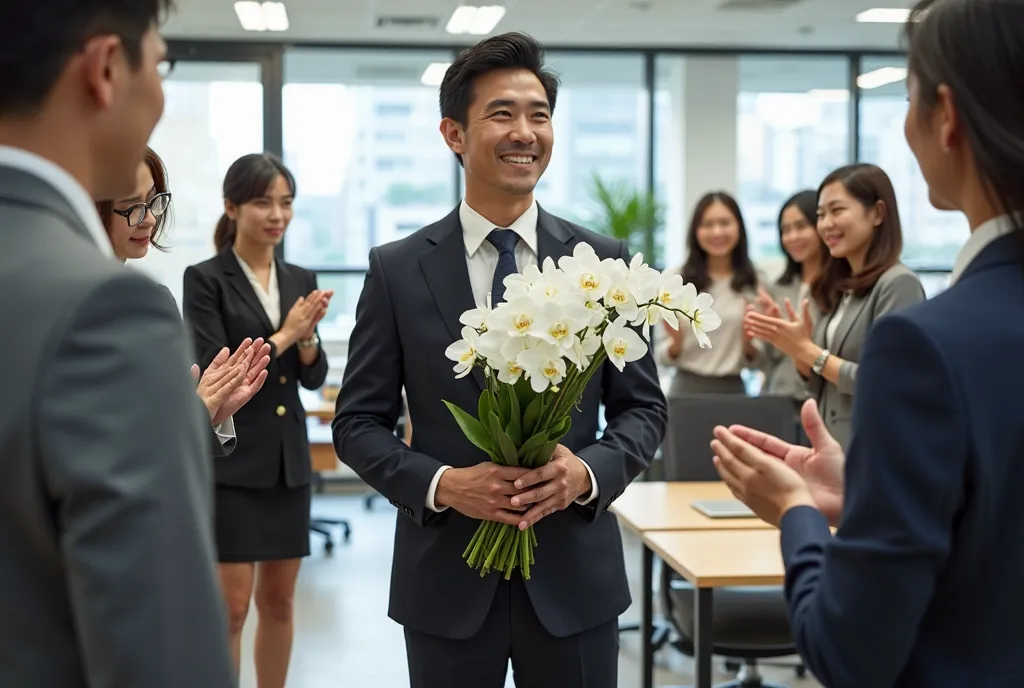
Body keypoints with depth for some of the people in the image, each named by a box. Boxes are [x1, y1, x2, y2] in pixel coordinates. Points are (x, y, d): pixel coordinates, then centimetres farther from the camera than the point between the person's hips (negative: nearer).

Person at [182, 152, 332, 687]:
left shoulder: (301, 280, 9)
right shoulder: (206, 279, -6)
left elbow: (314, 376, 9)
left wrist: (306, 338, -10)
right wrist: (283, 335, -12)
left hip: (289, 460, 5)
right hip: (230, 462, -5)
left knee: (279, 599, 12)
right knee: (230, 606, -3)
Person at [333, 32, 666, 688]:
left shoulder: (603, 262, 1)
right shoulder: (397, 269, -2)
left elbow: (644, 407, 5)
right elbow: (358, 422, 0)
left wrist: (587, 471, -14)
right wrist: (439, 483, -16)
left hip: (574, 576, 1)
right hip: (448, 580, -1)